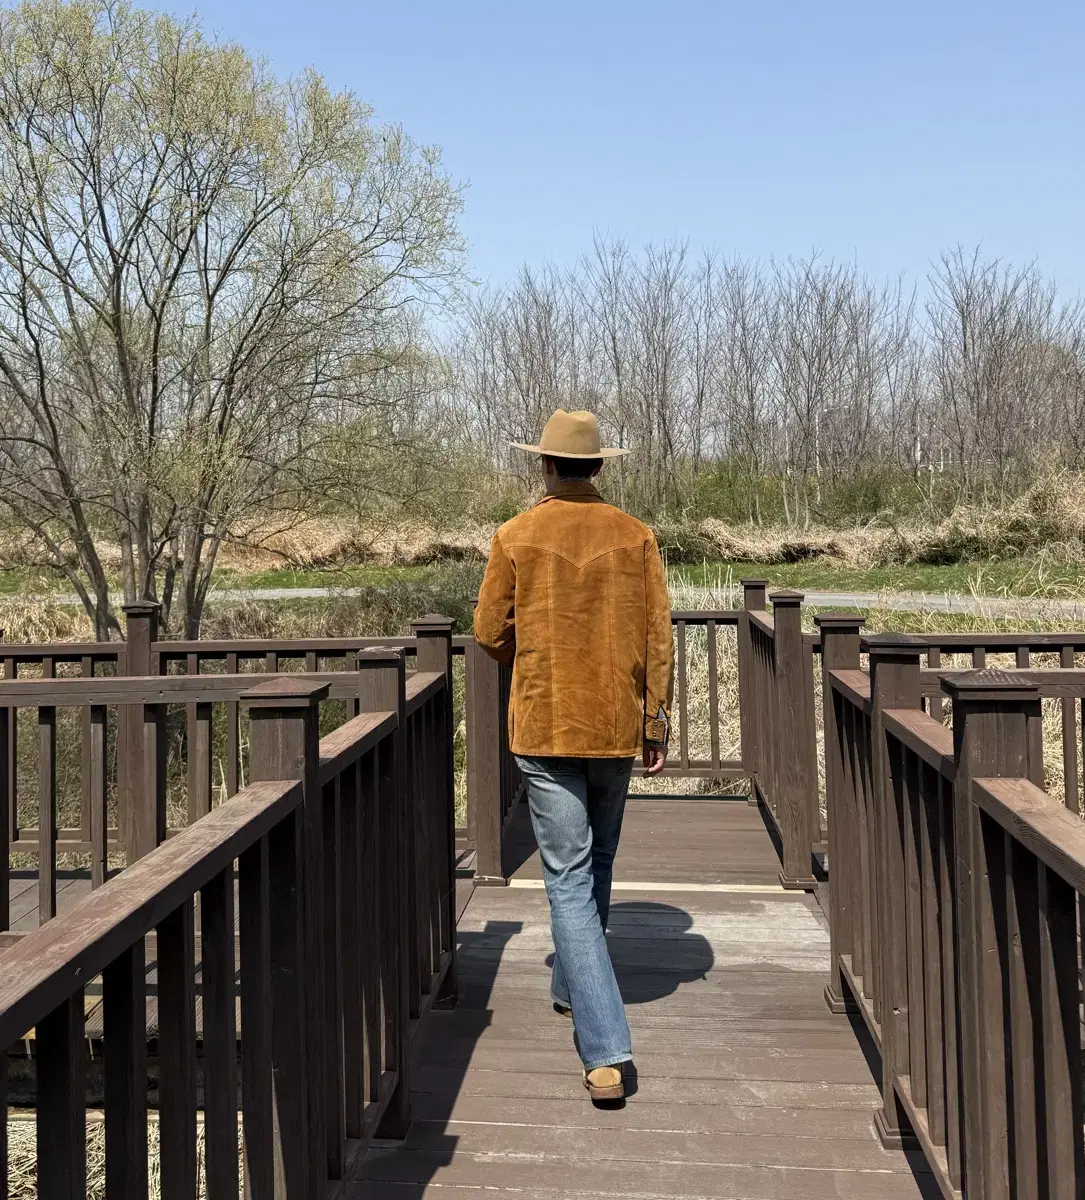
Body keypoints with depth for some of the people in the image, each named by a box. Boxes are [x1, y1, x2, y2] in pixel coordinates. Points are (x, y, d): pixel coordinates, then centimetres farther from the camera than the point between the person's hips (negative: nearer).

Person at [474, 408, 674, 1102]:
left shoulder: (517, 537, -5)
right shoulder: (635, 536, 0)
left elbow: (490, 633, 0)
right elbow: (659, 636, -1)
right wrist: (657, 726, 6)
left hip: (544, 728, -3)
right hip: (617, 728, 3)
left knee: (569, 878, -1)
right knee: (597, 866, 22)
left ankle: (606, 1049, -7)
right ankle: (571, 987, 41)